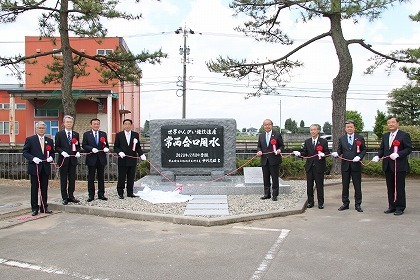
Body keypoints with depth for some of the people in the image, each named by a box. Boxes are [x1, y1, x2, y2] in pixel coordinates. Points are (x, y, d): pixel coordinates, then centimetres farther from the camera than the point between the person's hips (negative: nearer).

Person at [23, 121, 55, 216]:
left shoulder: (49, 140, 11)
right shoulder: (30, 139, 1)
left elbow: (52, 152, 15)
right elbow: (25, 152, -2)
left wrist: (51, 157, -6)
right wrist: (33, 158, -17)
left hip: (45, 168, 3)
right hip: (35, 167, -3)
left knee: (44, 189, 8)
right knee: (34, 189, 4)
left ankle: (44, 207, 16)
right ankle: (35, 208, 12)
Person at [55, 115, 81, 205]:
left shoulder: (76, 134, 11)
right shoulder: (59, 134, 1)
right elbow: (57, 147, -1)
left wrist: (78, 152, -7)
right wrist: (62, 152, -17)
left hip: (73, 160, 3)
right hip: (63, 160, -3)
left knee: (72, 179, 7)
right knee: (63, 179, 3)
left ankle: (71, 196, 17)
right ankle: (65, 198, 11)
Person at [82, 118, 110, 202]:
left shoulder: (103, 134, 11)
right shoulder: (86, 134, 3)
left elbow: (106, 145, 11)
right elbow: (84, 145, -3)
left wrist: (106, 148, -11)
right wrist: (92, 149, -18)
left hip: (101, 158, 2)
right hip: (91, 158, -2)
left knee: (101, 177, 7)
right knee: (91, 178, 3)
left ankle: (101, 194, 15)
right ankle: (91, 195, 11)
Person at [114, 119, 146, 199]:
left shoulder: (136, 135, 8)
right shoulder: (119, 135, 3)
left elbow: (138, 147, 9)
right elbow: (115, 147, 2)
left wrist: (141, 154, -7)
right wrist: (120, 152, -16)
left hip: (132, 160, 2)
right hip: (122, 160, -2)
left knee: (131, 178, 8)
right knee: (121, 178, 3)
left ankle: (130, 192, 18)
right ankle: (120, 193, 15)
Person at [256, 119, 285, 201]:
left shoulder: (277, 135, -2)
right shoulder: (261, 136, 11)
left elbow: (282, 145, 2)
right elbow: (259, 146, 16)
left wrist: (279, 150, -18)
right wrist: (259, 151, -5)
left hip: (274, 160, -4)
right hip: (264, 160, 4)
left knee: (275, 178, 2)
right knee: (266, 178, 10)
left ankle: (275, 195, 11)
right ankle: (267, 194, 20)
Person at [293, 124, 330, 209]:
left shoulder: (323, 141, 1)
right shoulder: (307, 142, 11)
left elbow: (327, 153, -3)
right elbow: (304, 153, 4)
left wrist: (323, 154, -24)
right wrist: (299, 153, -16)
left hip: (319, 167, -3)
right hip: (309, 167, 3)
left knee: (319, 185, 1)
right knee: (309, 185, 8)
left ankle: (320, 203, 12)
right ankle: (310, 202, 19)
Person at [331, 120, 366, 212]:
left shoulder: (360, 138, 3)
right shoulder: (341, 139, 9)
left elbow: (364, 150, 3)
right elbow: (340, 150, 9)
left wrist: (359, 156, -15)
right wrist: (337, 153, -13)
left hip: (356, 165, -2)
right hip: (345, 165, 2)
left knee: (357, 186, 3)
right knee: (345, 186, 8)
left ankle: (358, 204, 13)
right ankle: (345, 203, 18)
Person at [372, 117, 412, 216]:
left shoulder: (404, 135, -4)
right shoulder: (385, 136, 15)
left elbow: (409, 148, -9)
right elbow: (382, 149, 15)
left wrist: (398, 154, -22)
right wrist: (378, 156, -4)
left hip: (399, 166, -6)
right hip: (388, 166, 6)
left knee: (399, 188, 0)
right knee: (390, 188, 11)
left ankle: (400, 208, 9)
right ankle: (392, 206, 20)